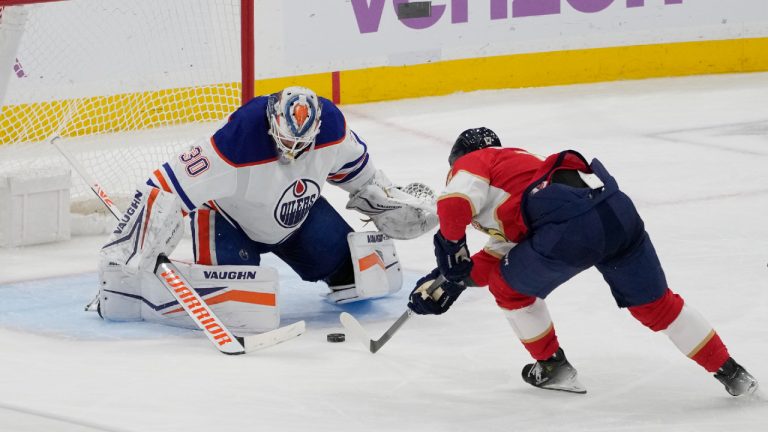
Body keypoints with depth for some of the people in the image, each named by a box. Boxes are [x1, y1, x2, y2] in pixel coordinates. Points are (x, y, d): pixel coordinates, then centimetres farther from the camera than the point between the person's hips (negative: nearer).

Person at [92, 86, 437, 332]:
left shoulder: (331, 124, -23)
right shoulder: (234, 146, -39)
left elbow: (354, 167, 2)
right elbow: (164, 192, -37)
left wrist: (389, 202, 9)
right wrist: (124, 252, -41)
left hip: (298, 212, 6)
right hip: (228, 217, -5)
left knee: (371, 276, -2)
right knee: (244, 311, -28)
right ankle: (124, 290, -11)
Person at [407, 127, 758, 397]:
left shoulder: (472, 162, 17)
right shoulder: (516, 164, 40)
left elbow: (455, 201, -8)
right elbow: (501, 254, 36)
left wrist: (451, 247, 10)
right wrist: (454, 279, 30)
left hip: (571, 228, -8)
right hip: (617, 209, 8)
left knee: (510, 287, 19)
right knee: (656, 304, 20)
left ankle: (553, 367, 29)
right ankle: (731, 373, 20)